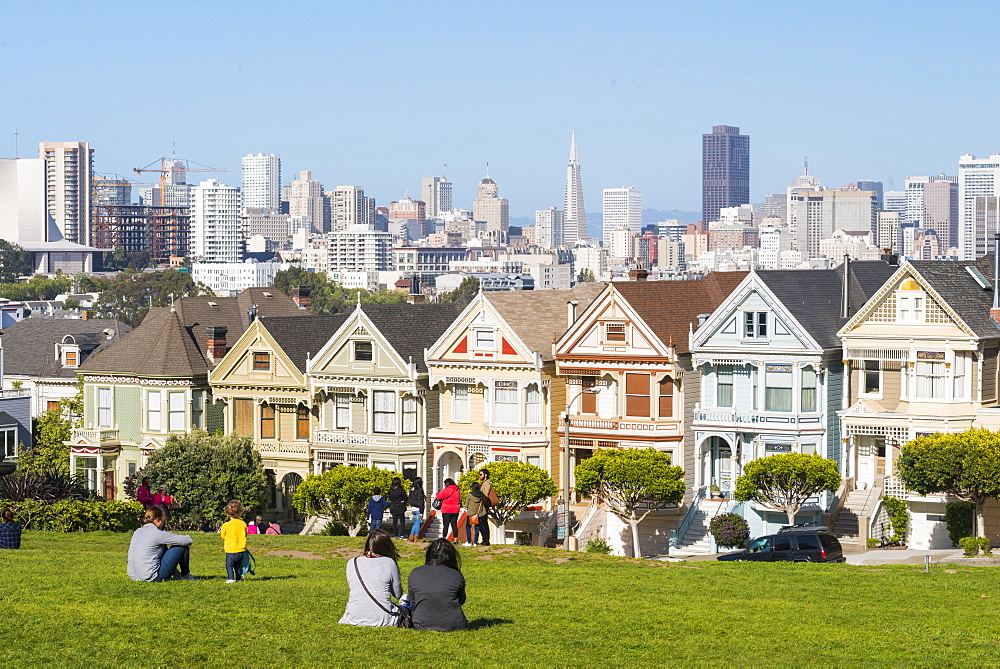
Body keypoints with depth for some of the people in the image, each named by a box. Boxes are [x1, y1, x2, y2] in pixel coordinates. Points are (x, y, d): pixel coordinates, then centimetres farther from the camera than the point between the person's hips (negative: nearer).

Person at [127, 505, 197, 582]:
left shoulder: (137, 532, 9)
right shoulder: (157, 534, -13)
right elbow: (188, 541, -11)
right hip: (152, 578, -8)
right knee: (182, 546, 2)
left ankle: (177, 574, 32)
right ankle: (185, 575, 23)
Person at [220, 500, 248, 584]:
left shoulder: (226, 525, -12)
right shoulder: (243, 524, -3)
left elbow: (223, 536, 3)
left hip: (230, 550, -4)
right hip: (241, 550, 4)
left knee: (229, 565, 5)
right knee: (238, 566, 15)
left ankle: (231, 578, -5)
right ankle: (238, 578, 18)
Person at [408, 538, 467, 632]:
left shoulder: (414, 574, -5)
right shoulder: (456, 576, -10)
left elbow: (412, 601, 8)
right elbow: (462, 600, 6)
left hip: (422, 626, 0)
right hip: (453, 626, 0)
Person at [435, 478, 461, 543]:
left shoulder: (446, 490, -10)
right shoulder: (458, 490, 7)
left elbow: (439, 497, -2)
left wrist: (437, 494, 19)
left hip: (447, 511, -5)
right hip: (455, 510, 5)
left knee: (445, 525, -2)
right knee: (454, 525, 8)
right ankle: (456, 540, 6)